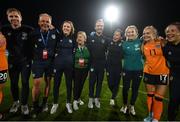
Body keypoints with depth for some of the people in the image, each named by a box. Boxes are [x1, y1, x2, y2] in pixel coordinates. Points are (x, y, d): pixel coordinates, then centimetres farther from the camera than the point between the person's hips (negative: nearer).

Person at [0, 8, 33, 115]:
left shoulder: (28, 30, -12)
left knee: (25, 82, 4)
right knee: (13, 82, 12)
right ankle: (16, 101, 36)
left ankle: (24, 104, 21)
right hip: (12, 61, 3)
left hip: (26, 60, -3)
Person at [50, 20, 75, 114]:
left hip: (69, 64, 0)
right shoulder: (58, 37, 2)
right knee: (56, 84, 6)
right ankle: (55, 103, 25)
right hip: (58, 63, 0)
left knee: (69, 84, 9)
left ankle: (68, 103, 27)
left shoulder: (73, 39, 4)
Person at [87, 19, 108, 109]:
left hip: (102, 65, 1)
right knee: (92, 82, 5)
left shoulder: (105, 39, 5)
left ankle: (97, 98, 25)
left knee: (99, 82, 10)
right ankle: (91, 98, 21)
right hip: (93, 64, -1)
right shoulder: (90, 37, 2)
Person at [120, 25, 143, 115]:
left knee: (135, 89, 11)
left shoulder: (140, 41, -5)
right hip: (127, 69, 1)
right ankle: (125, 105, 30)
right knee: (125, 88, 6)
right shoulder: (124, 44, 0)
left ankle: (132, 106, 32)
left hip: (138, 69, 0)